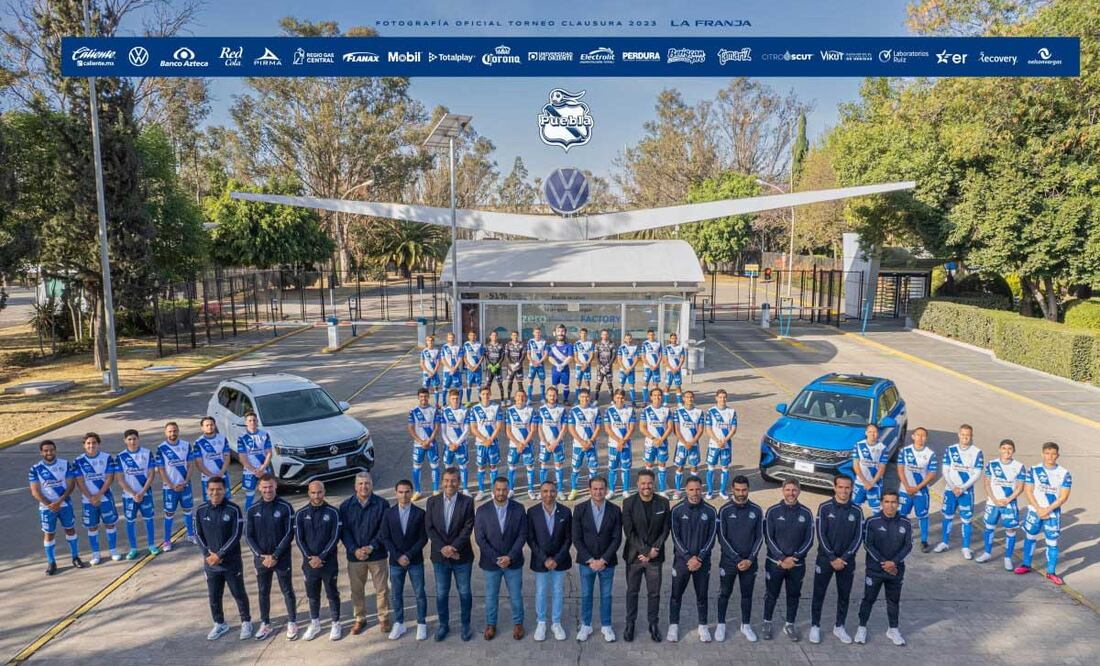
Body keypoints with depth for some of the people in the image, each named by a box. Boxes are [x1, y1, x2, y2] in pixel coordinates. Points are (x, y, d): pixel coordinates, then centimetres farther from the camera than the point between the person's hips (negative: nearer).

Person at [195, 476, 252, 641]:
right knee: (213, 596, 14)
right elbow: (198, 535, 4)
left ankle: (246, 622, 26)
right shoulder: (201, 511, -1)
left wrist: (219, 555, -17)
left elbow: (236, 536, -14)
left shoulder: (234, 510, -13)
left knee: (239, 594, 8)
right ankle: (219, 624, 34)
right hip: (210, 562, 3)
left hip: (232, 562, -3)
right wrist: (207, 554, -9)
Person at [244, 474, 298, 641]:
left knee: (287, 591, 7)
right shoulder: (253, 510, -1)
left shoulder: (285, 507, -10)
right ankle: (265, 624, 29)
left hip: (282, 558, -3)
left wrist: (275, 556, -14)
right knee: (263, 592, 14)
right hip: (261, 558, 3)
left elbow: (289, 534, -10)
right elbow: (248, 536, 0)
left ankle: (292, 623, 22)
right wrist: (261, 555, -10)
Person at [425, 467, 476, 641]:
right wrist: (443, 548, -15)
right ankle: (443, 624, 30)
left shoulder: (467, 502, -8)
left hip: (462, 556, -2)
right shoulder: (432, 501, -1)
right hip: (440, 556, 2)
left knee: (464, 592, 10)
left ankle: (466, 625, 27)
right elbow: (429, 527, -4)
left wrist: (453, 547, -20)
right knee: (441, 593, 13)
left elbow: (468, 528, -12)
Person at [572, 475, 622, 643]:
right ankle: (586, 626, 29)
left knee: (606, 595, 12)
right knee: (586, 595, 12)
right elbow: (576, 538, -7)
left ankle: (606, 626, 29)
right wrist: (590, 560, -12)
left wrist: (603, 560, -13)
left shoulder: (615, 510, -6)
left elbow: (617, 538, -6)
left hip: (607, 562, 0)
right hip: (586, 561, 0)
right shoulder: (580, 509, -7)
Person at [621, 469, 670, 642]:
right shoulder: (629, 503, -8)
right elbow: (629, 531, -10)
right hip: (634, 555, -1)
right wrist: (644, 551, -15)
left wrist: (653, 550, -11)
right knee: (632, 591, 10)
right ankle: (630, 623, 26)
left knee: (654, 593, 9)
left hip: (655, 556, 1)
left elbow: (665, 530, -1)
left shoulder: (663, 503, -3)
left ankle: (654, 624, 25)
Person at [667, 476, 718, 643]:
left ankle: (703, 626, 27)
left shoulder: (710, 511, -2)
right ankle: (673, 625, 23)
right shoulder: (677, 510, -6)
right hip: (681, 560, -1)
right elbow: (676, 537, -7)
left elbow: (711, 538, -3)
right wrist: (688, 558, -14)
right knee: (676, 594, 8)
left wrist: (699, 558, -12)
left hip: (703, 561, 1)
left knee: (702, 595, 11)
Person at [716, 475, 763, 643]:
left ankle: (746, 625, 30)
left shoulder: (756, 510, -2)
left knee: (747, 594, 13)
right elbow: (722, 538, -9)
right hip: (728, 561, -2)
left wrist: (750, 559, -9)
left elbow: (759, 537, 1)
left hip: (749, 562, 2)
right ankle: (721, 625, 25)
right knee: (724, 594, 9)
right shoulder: (725, 510, -8)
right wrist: (737, 559, -14)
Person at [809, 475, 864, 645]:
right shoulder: (825, 508, -8)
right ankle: (815, 626, 18)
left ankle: (839, 627, 28)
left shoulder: (857, 511, -2)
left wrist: (844, 558, -12)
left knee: (844, 595, 11)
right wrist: (832, 558, -15)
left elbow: (858, 538, -4)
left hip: (847, 560, 2)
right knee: (819, 594, 4)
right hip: (825, 558, -2)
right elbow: (821, 535, -10)